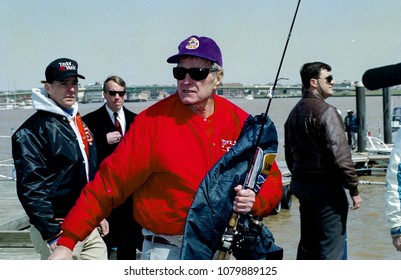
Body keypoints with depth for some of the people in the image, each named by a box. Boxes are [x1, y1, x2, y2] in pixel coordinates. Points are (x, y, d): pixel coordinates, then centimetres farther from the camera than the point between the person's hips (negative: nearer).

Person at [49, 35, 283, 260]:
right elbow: (110, 182, -12)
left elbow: (271, 178, 6)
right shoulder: (153, 120, -11)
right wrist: (67, 242, -16)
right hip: (166, 251, -3)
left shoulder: (240, 122, -2)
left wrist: (255, 200, -17)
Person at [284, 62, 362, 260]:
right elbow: (340, 155, -21)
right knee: (332, 247, -2)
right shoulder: (326, 111, -15)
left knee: (307, 243, 18)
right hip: (326, 185, -9)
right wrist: (354, 189, -15)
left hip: (300, 183, 9)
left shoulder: (294, 112, 12)